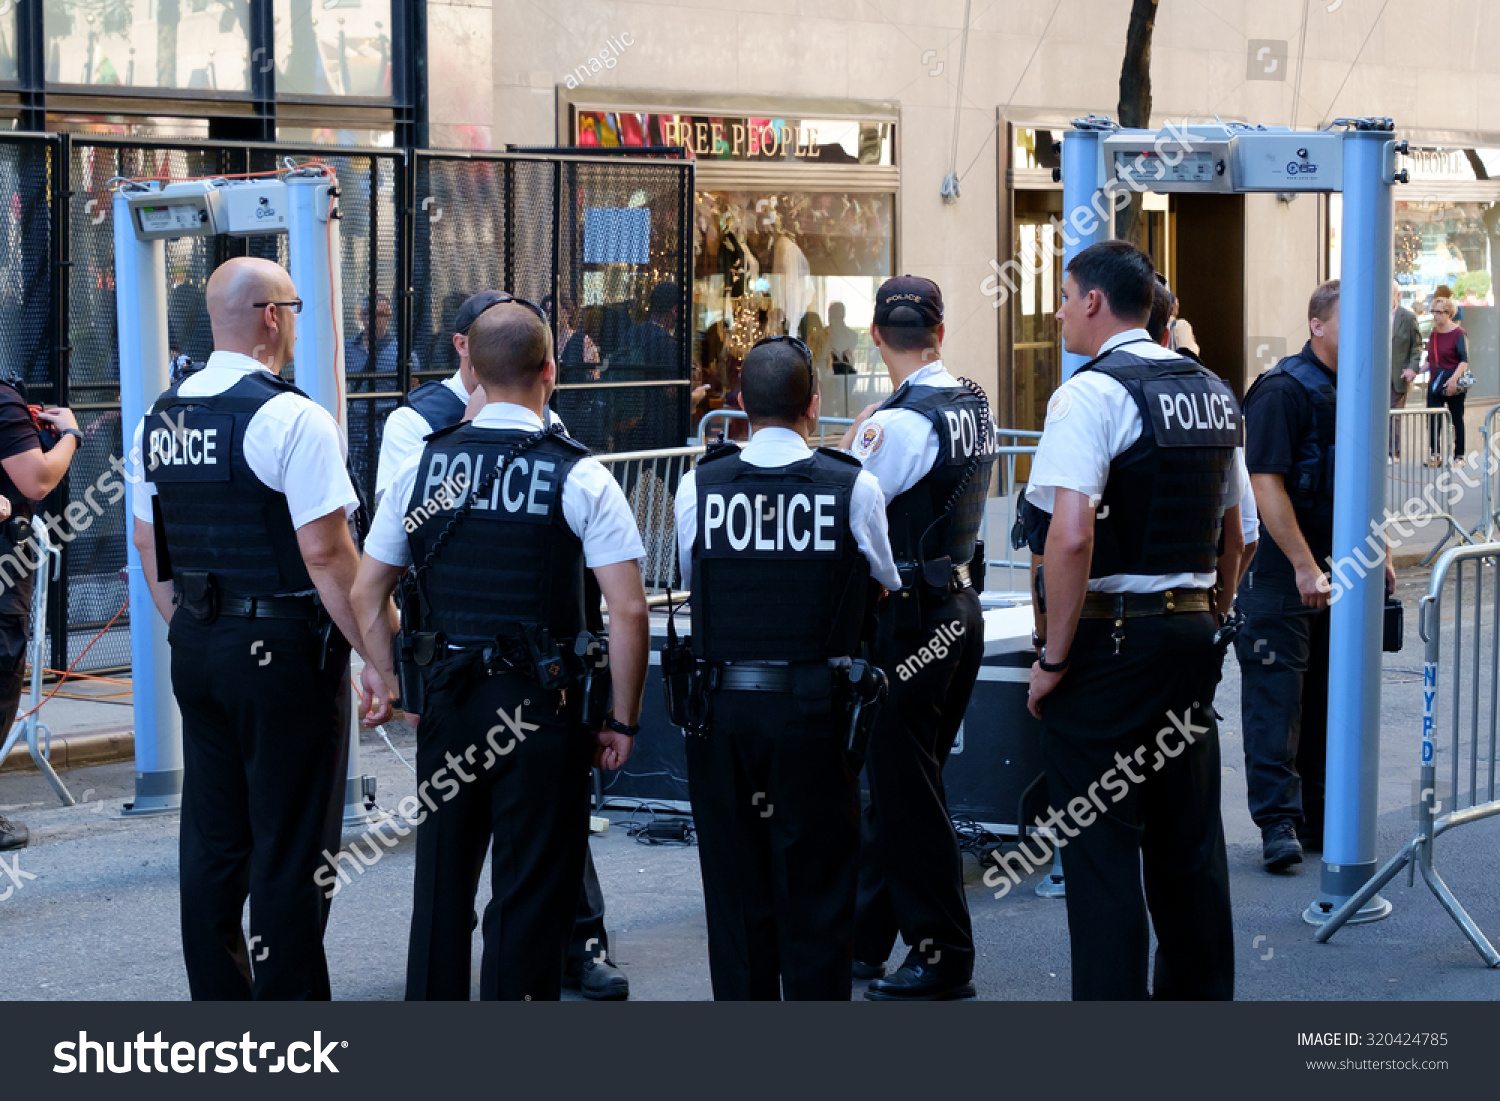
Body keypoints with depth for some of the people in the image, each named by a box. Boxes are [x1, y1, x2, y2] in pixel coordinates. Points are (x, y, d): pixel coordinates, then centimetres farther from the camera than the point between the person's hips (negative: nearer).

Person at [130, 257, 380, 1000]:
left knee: (212, 836, 14)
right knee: (292, 847, 0)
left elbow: (149, 547, 16)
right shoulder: (292, 419, -15)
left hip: (194, 649, 7)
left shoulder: (160, 419, 8)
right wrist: (377, 651, -11)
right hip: (284, 652, -7)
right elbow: (326, 554, -18)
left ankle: (215, 995, 22)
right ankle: (287, 999, 4)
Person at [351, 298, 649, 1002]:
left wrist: (393, 682, 17)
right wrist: (623, 720, -3)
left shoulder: (423, 464, 3)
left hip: (447, 698, 4)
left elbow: (367, 593, 7)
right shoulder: (579, 476, -8)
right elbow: (628, 612, -13)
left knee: (441, 879, 15)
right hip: (542, 705, -4)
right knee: (531, 891, 3)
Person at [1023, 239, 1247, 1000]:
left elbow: (1071, 536, -24)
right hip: (1192, 633, 8)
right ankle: (1199, 994, 25)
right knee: (1188, 838, 16)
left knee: (1100, 842, -2)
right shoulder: (1213, 393, 12)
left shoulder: (1092, 392, -14)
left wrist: (1052, 659, -17)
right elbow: (1234, 534, 19)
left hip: (1108, 633, -8)